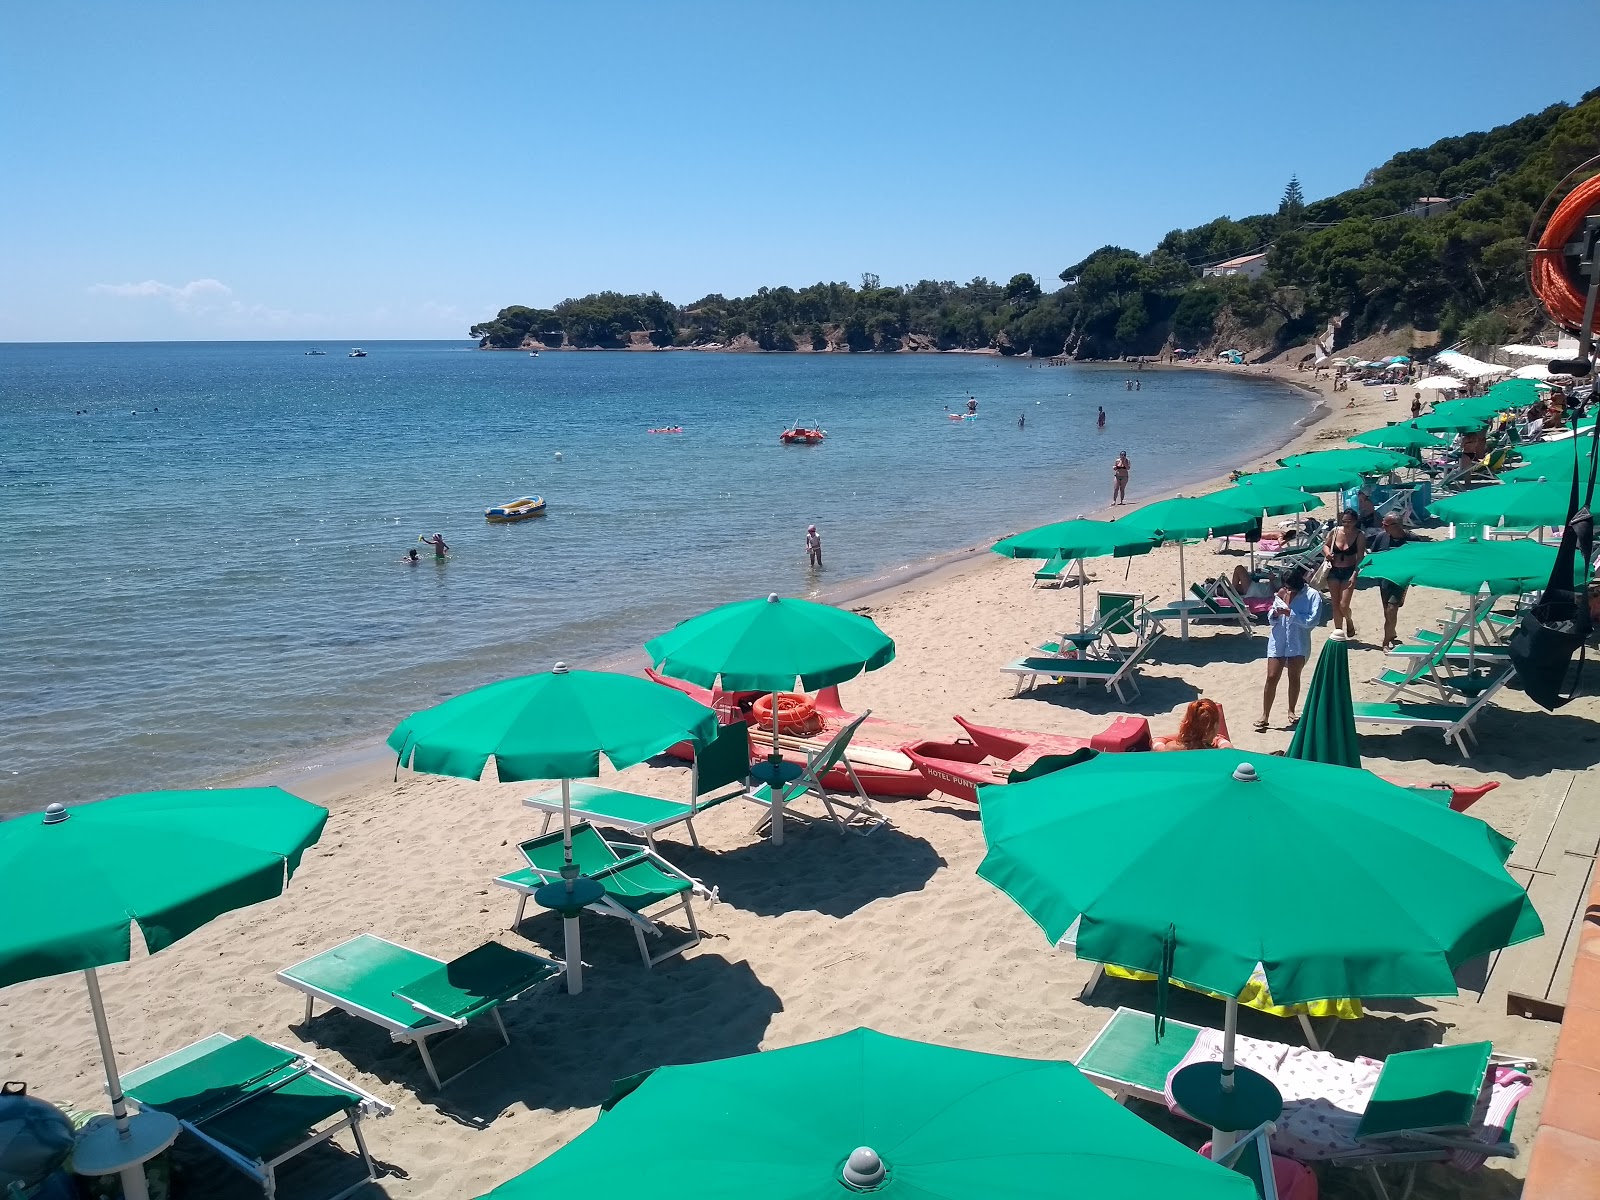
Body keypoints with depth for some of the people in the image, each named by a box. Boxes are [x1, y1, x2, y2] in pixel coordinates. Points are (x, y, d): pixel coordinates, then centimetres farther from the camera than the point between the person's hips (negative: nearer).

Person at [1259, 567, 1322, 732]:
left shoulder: (1312, 596, -8)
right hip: (1278, 641, 2)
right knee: (1272, 678, -3)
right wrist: (1274, 614, -13)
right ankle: (1265, 716, 0)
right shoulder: (1281, 592, 4)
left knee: (1294, 677, 8)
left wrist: (1290, 614, -23)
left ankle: (1291, 711, 27)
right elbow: (1270, 618, 10)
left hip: (1298, 644, -2)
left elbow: (1312, 621, -17)